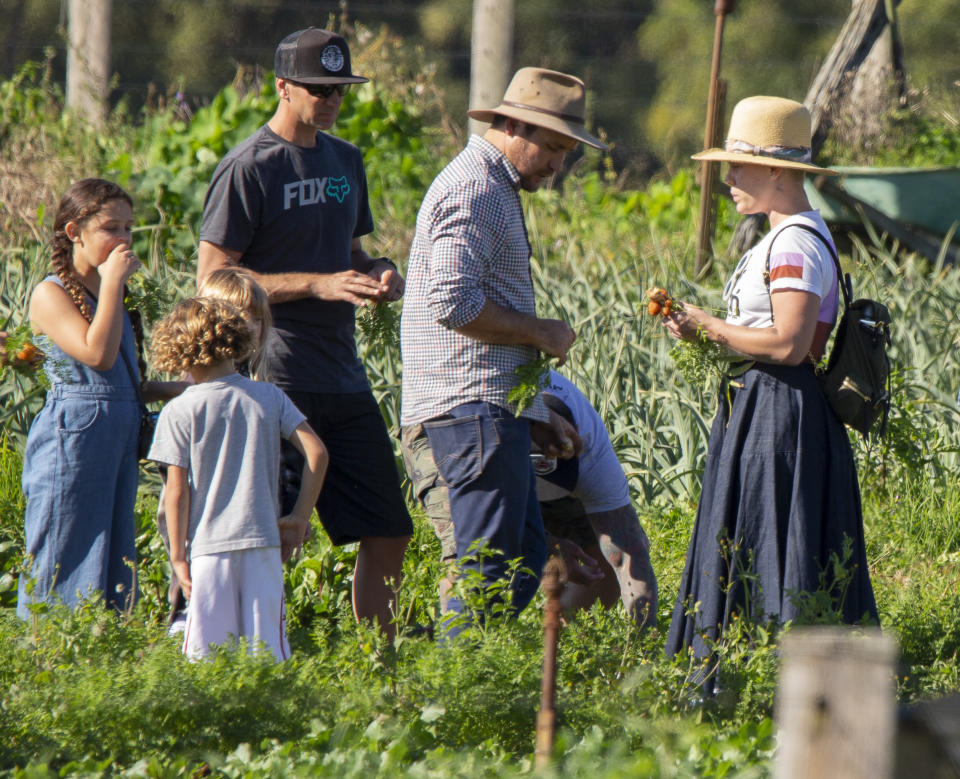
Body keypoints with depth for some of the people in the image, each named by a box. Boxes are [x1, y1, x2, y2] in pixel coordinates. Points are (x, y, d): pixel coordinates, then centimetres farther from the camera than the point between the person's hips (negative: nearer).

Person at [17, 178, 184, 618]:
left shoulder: (116, 295, 16)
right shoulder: (52, 295, -8)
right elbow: (97, 354, -23)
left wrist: (180, 388, 9)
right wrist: (112, 283, -16)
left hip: (122, 434, 8)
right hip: (73, 435, -8)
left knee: (114, 560, 8)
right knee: (64, 565, -6)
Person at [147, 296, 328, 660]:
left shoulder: (178, 412, -3)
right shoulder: (269, 397, 6)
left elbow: (177, 490, -5)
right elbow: (317, 454, 0)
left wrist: (178, 555, 1)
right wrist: (299, 518, 8)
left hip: (210, 547, -3)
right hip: (263, 541, 3)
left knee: (206, 656, 0)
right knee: (269, 648, 6)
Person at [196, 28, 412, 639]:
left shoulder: (345, 160, 16)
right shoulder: (249, 169, -7)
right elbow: (213, 278, -11)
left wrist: (378, 271, 3)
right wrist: (318, 284, -18)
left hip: (344, 378, 8)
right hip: (278, 378, -8)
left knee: (388, 531, 7)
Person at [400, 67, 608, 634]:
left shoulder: (498, 192, 24)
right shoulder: (474, 190, -11)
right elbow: (453, 303, -23)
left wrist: (536, 415, 24)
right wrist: (540, 333, -12)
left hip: (495, 407, 11)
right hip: (475, 405, -11)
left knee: (525, 557, 10)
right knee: (490, 564, -10)